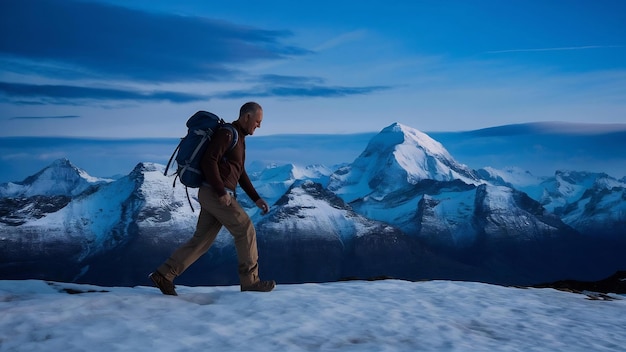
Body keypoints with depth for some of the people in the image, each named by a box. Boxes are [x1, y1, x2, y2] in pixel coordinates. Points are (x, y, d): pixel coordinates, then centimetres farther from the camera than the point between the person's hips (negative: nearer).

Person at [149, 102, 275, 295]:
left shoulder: (238, 138, 21)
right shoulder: (227, 133, -10)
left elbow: (240, 173, 26)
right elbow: (209, 161, -20)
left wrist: (256, 199, 22)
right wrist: (222, 192, -22)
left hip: (213, 195, 10)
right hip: (215, 194, -10)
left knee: (201, 241, 9)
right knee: (246, 231, -2)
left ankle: (164, 275, 9)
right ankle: (250, 280, 7)